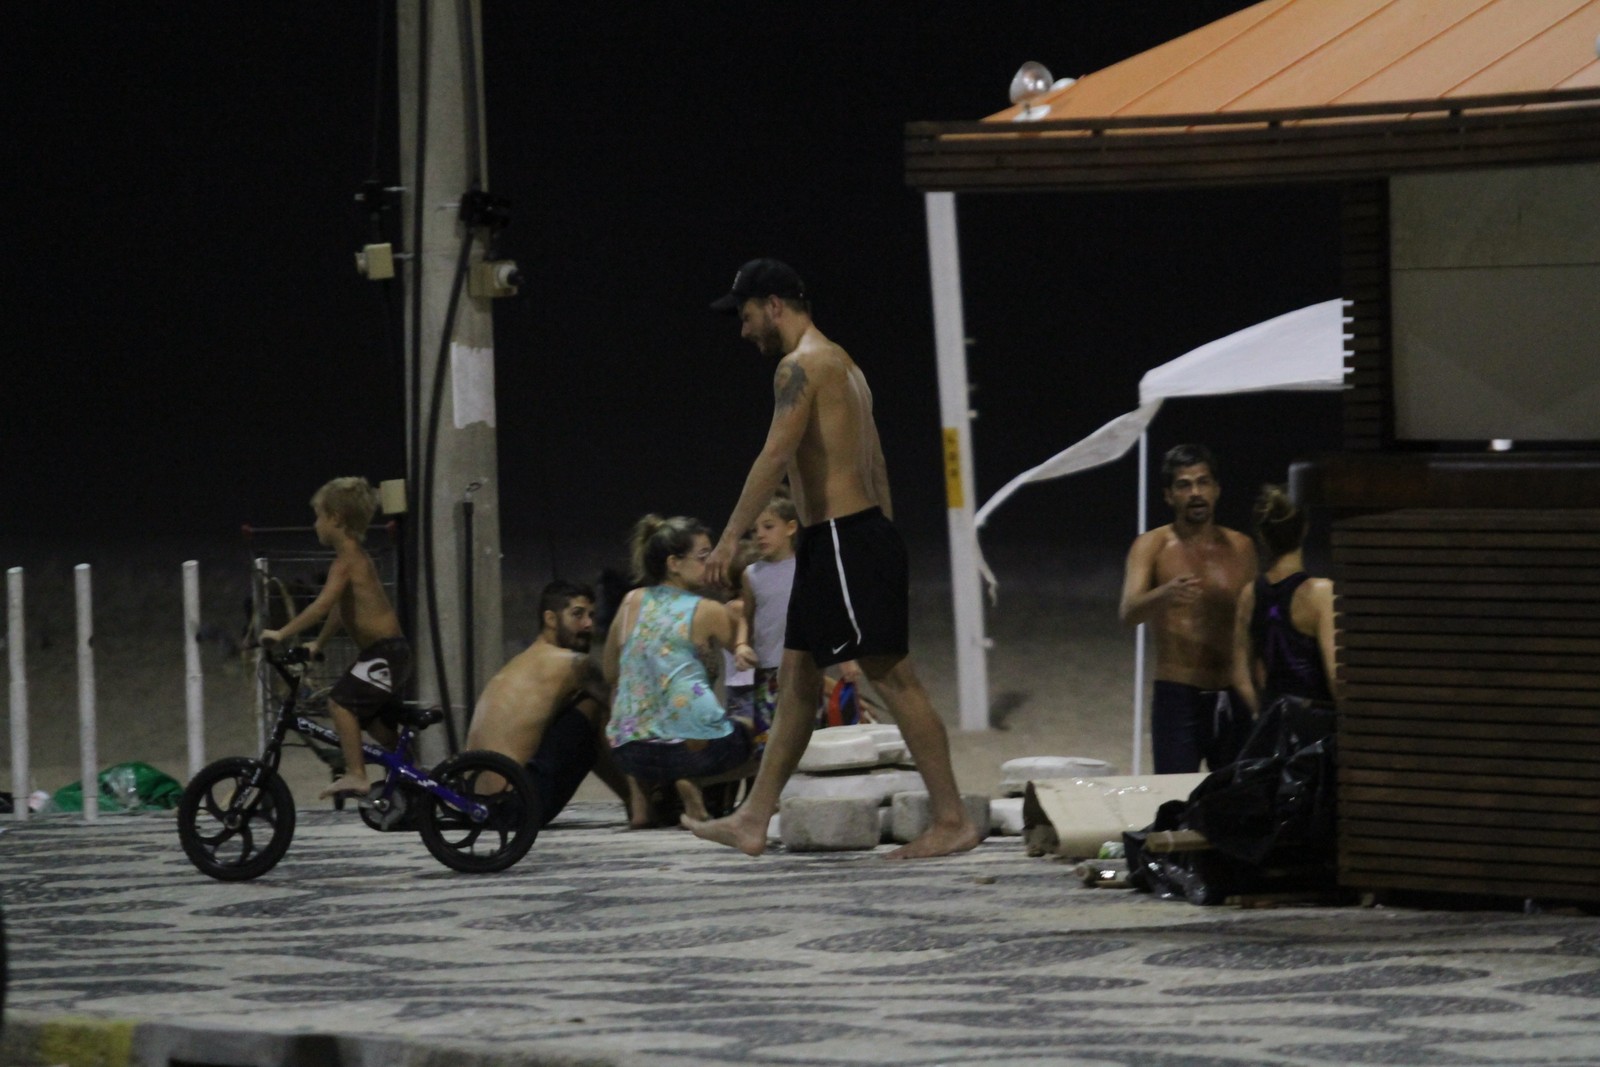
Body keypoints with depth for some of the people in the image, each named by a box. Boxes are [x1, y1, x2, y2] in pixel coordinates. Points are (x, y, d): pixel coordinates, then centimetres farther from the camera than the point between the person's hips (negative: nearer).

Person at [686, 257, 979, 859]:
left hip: (843, 539, -11)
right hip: (831, 544, 11)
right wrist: (885, 556, 23)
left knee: (892, 677, -9)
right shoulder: (842, 365, 21)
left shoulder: (801, 365, -10)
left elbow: (777, 454, -22)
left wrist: (731, 537, -23)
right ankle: (753, 821, 14)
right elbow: (877, 468, 22)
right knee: (796, 680, 11)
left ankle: (952, 821, -9)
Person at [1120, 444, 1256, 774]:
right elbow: (1129, 613, -17)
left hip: (1233, 700, 3)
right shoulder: (1153, 545, 0)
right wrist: (1166, 593, -38)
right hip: (1178, 697, -3)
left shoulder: (1239, 547, 11)